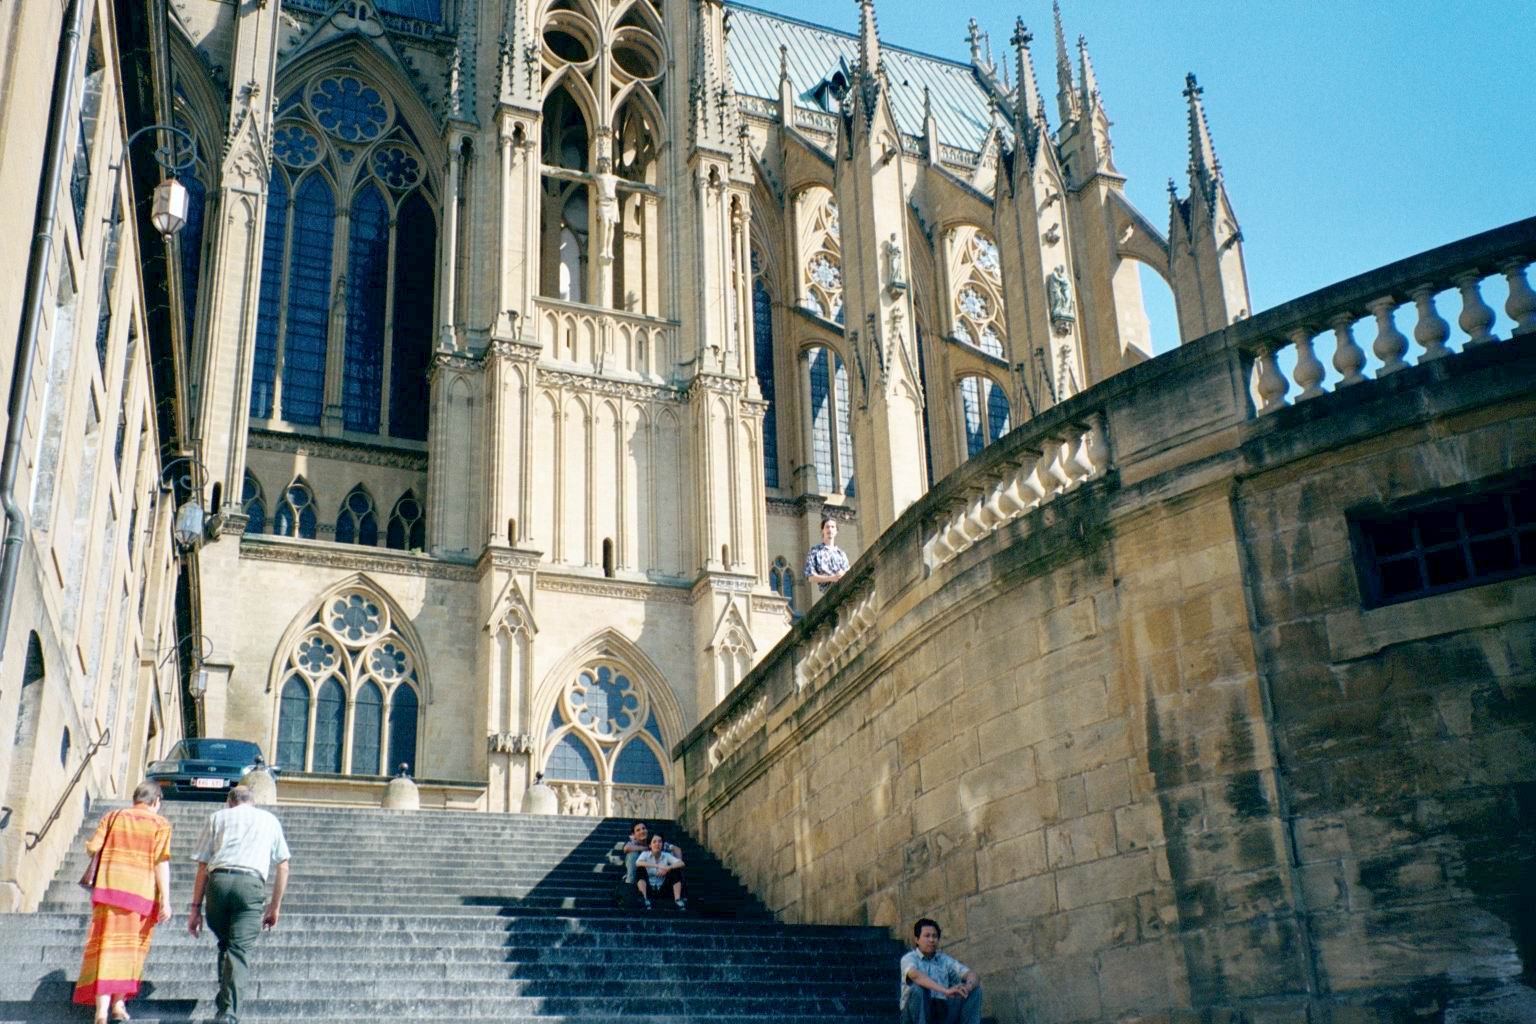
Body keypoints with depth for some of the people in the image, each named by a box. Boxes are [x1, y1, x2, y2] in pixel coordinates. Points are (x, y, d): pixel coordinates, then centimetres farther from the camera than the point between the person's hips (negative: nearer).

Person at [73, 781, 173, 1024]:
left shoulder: (113, 817, 11)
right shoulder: (160, 824, 3)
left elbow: (92, 848, 0)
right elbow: (161, 862, -7)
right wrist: (166, 901, -8)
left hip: (109, 886, 1)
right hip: (141, 892, -1)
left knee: (107, 944, -2)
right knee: (133, 945, 17)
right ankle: (119, 1001, 13)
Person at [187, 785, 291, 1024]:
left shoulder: (218, 817, 24)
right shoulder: (270, 819, 27)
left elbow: (202, 866, 17)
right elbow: (283, 866, 22)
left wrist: (196, 908, 17)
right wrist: (275, 907, 26)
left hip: (218, 881, 1)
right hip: (251, 883, -1)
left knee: (224, 943, 20)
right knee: (239, 949, -5)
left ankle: (224, 1002, 14)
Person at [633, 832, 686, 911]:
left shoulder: (666, 855, 0)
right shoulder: (645, 854, -5)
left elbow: (681, 864, -14)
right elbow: (637, 863, -28)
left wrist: (668, 868, -33)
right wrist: (658, 866, -38)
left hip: (662, 889, 1)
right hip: (649, 888, -1)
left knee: (677, 870, -18)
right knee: (641, 869, -25)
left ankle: (677, 900, -26)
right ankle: (644, 899, -34)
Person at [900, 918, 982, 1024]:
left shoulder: (945, 960, 11)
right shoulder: (909, 959, -3)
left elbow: (972, 975, -2)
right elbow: (916, 975, -28)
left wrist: (968, 986, -29)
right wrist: (945, 990, -42)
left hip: (943, 1013, 4)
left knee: (974, 989, -11)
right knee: (917, 988, -34)